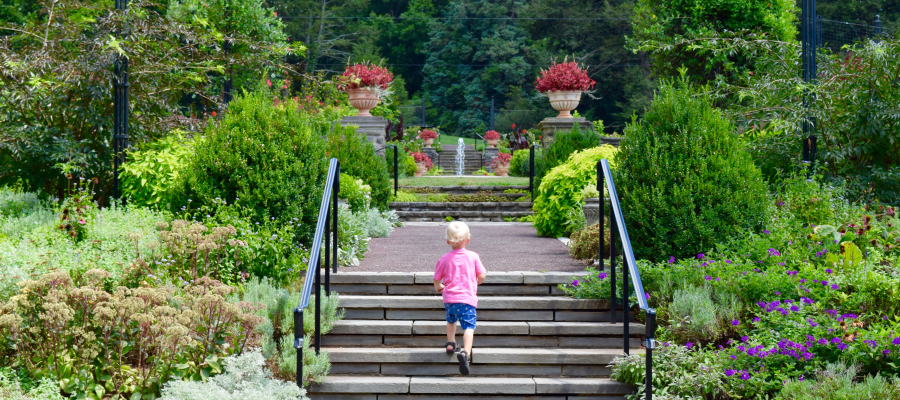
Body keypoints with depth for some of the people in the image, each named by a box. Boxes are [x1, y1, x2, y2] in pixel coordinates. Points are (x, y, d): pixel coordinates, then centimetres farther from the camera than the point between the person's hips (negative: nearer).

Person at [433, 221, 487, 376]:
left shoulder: (444, 259, 5)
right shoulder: (473, 256, 2)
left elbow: (436, 279, 12)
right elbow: (482, 276, 6)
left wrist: (438, 287, 35)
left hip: (450, 298, 2)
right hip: (468, 298, -2)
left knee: (451, 320, 31)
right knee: (469, 326, -10)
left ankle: (450, 342, 33)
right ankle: (466, 352, -29)